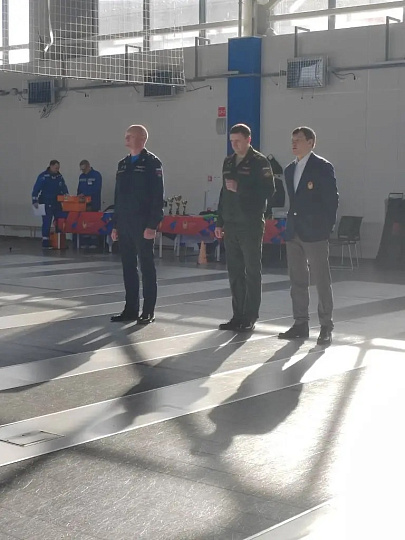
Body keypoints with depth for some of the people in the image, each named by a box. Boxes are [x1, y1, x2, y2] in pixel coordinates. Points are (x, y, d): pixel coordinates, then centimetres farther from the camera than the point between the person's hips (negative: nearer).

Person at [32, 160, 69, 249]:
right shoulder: (43, 176, -10)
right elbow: (36, 189, -11)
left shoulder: (59, 176, 8)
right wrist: (35, 201, -16)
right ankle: (45, 243, -1)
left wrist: (66, 194, -4)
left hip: (57, 204, 6)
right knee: (47, 223, -5)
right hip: (46, 204, -6)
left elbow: (63, 187, 17)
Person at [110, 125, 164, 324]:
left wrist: (152, 225, -19)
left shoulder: (152, 163, -7)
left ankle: (148, 311, 5)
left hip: (143, 225, -7)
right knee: (128, 267, 10)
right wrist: (115, 224, 14)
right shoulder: (123, 164, 16)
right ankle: (131, 308, 17)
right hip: (124, 225, 7)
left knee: (146, 267, -1)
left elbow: (157, 197, -13)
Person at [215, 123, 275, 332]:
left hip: (251, 226, -7)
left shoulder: (259, 162, -6)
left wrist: (240, 188, -18)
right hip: (231, 225, 7)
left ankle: (249, 318, 4)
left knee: (252, 272, 0)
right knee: (235, 272, 8)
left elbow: (268, 191, -14)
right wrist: (220, 222, 16)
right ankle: (238, 316, 15)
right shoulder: (228, 162, 15)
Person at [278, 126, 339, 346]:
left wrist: (327, 228, -10)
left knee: (321, 281, -2)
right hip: (294, 232, 7)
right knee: (297, 281, 9)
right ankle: (300, 324, 17)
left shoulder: (323, 167, -6)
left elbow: (332, 199, -7)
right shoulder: (290, 170, 15)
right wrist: (291, 225, 11)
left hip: (315, 233, -7)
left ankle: (326, 327, 4)